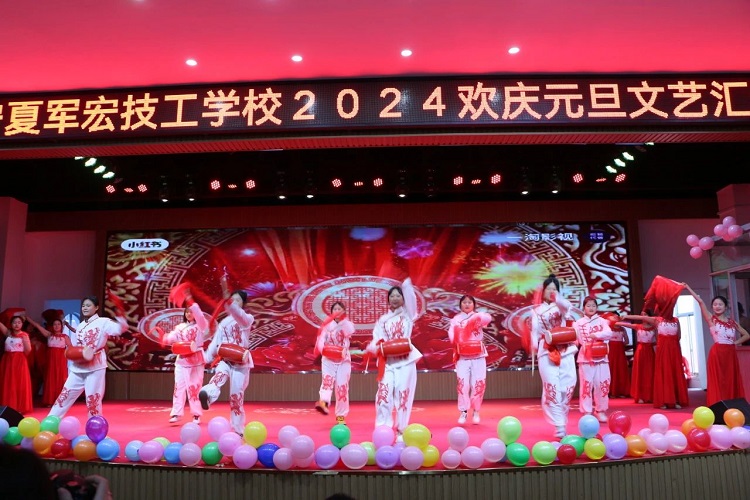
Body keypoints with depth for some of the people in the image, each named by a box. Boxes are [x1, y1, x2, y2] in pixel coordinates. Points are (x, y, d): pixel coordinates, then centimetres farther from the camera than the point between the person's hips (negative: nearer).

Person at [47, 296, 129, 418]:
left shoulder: (103, 322, -7)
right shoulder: (80, 326, 13)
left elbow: (120, 329, -24)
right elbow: (73, 346, 19)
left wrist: (120, 315, -41)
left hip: (95, 367, -6)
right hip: (78, 367, 6)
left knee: (93, 399, 0)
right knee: (65, 394, 12)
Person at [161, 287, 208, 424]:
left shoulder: (200, 325, 0)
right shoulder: (180, 327, 12)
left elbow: (200, 315, -21)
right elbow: (171, 337, -1)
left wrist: (190, 302, -31)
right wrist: (164, 338, -25)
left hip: (196, 360, -4)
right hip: (181, 360, 4)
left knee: (194, 387, 0)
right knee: (179, 386, 0)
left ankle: (196, 415, 8)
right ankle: (176, 413, 2)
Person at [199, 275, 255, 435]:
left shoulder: (247, 319, -2)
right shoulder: (224, 322, 14)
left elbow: (236, 312, -25)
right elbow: (216, 341, 10)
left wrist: (226, 293, -40)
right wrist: (207, 358, -5)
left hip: (240, 362, -3)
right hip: (225, 360, 3)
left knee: (236, 396, -1)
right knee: (218, 378, -32)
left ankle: (238, 431, 10)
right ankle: (207, 396, -62)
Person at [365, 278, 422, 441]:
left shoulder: (407, 314, 8)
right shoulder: (383, 319, 15)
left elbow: (410, 296, -11)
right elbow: (376, 340, 6)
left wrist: (406, 285, -26)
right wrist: (373, 347, -15)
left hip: (405, 361, -2)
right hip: (387, 362, 2)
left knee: (403, 396, 0)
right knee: (383, 395, -9)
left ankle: (401, 431, 10)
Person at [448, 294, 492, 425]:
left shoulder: (478, 316, 6)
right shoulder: (456, 319, 6)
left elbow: (488, 318, -17)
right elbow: (452, 333, -10)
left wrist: (475, 315, -33)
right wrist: (455, 342, -31)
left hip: (478, 355, 1)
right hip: (462, 356, -1)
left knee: (478, 384, 1)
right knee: (462, 384, -7)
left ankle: (476, 411, 15)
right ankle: (463, 412, 3)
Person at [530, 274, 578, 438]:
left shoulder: (561, 306, 9)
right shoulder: (537, 311, 11)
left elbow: (567, 306, -15)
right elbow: (535, 331, 8)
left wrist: (557, 298, -35)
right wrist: (534, 348, -5)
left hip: (566, 350, 1)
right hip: (547, 352, -1)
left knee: (568, 387, -1)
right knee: (552, 388, -10)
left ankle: (562, 422, 12)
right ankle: (559, 426, -12)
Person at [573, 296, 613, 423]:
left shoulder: (602, 321, 6)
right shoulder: (579, 322, 4)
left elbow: (609, 333, -9)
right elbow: (574, 337, -5)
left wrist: (595, 335, -20)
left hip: (601, 357, 1)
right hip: (585, 357, -1)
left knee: (602, 384, 3)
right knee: (586, 384, 0)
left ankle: (600, 411, 17)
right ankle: (587, 412, 7)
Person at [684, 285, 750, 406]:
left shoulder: (732, 322, 11)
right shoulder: (711, 319, 0)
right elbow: (700, 301, -11)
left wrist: (735, 342, 2)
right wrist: (688, 288, -17)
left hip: (731, 354, 4)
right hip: (717, 353, -4)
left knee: (732, 381, 7)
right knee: (718, 381, -3)